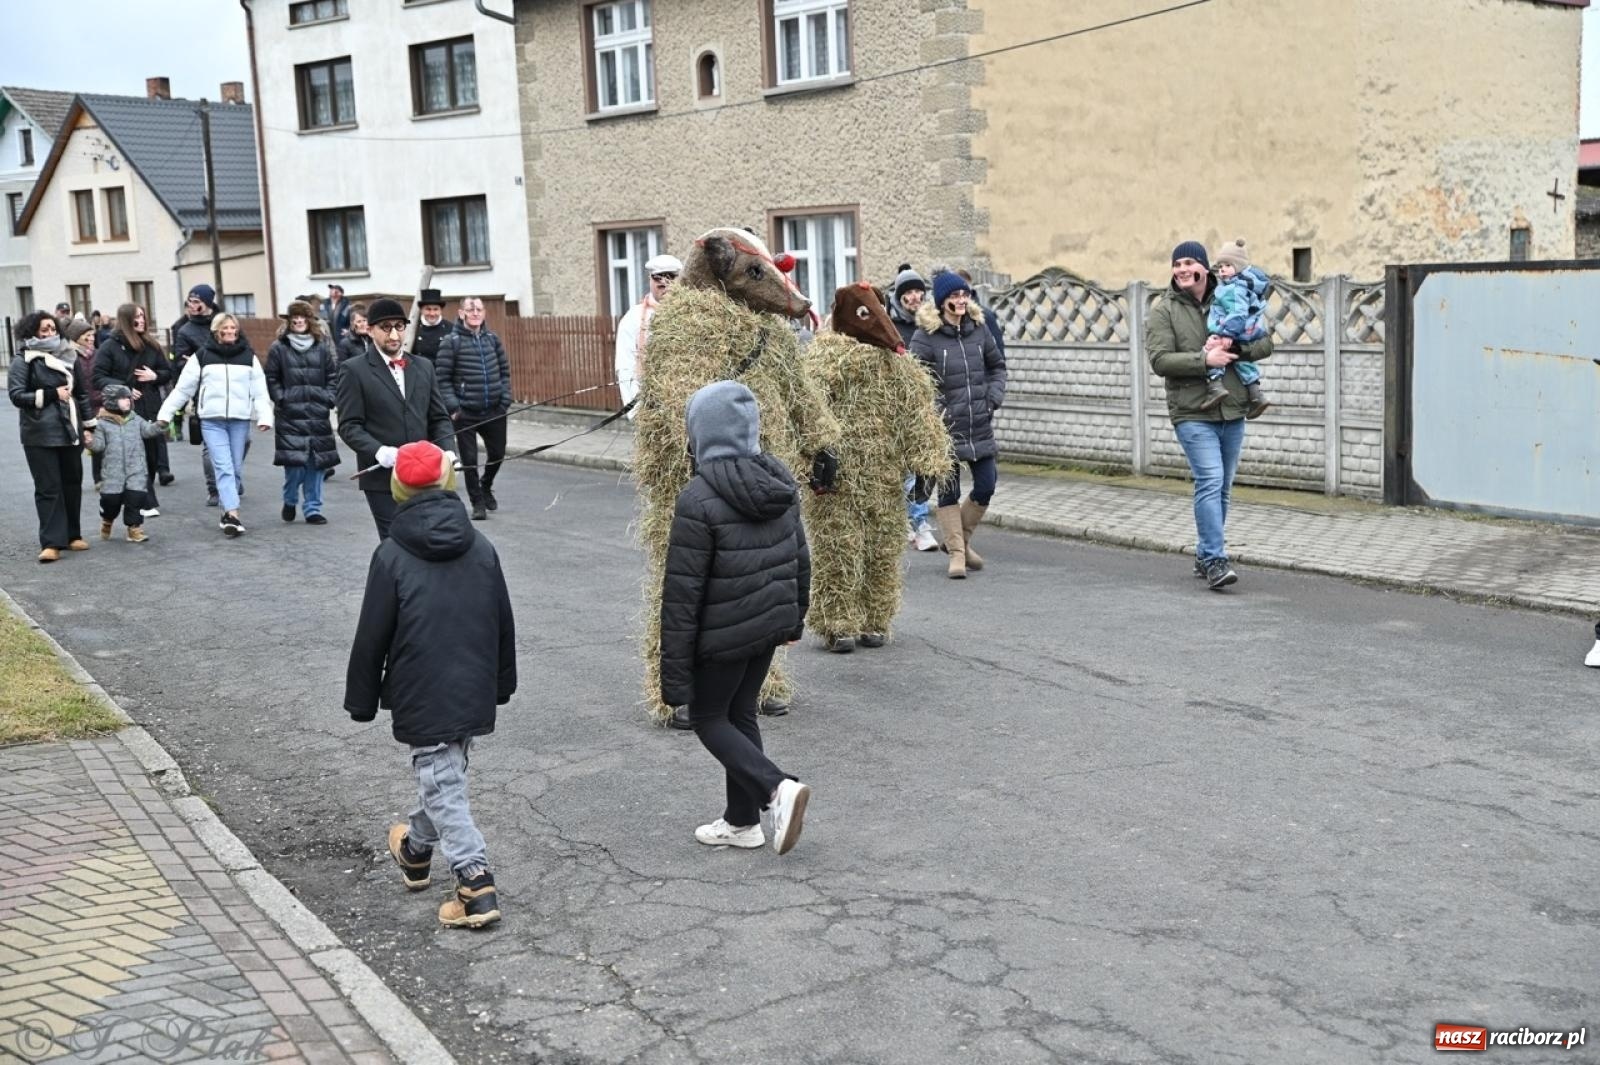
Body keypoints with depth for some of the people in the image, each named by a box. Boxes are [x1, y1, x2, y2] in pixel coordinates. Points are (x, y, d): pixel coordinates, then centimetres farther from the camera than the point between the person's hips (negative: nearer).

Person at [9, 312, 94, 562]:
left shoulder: (67, 356, 12)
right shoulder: (22, 361, -2)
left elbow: (82, 393, 16)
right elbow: (16, 395, -9)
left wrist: (89, 426, 12)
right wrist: (51, 394, -15)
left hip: (70, 432, 5)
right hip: (41, 435, -5)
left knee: (72, 484, 9)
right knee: (48, 488, -7)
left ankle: (71, 535, 20)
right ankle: (51, 542, -8)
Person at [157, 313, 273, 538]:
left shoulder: (248, 356, 9)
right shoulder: (202, 356, 5)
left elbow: (260, 391, 6)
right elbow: (182, 388, 6)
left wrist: (264, 416, -7)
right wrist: (164, 414, 1)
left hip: (240, 420, 2)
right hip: (212, 420, -2)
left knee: (235, 468, 7)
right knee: (224, 467, -13)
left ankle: (227, 515, 18)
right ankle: (233, 515, -21)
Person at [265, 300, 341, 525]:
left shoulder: (322, 347, 9)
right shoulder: (278, 348, 1)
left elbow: (333, 375, 12)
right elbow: (272, 379, 4)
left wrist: (328, 398, 1)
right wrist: (282, 399, -6)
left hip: (318, 415, 3)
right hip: (290, 416, -3)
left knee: (316, 463, 2)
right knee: (294, 463, -8)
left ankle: (313, 510, 11)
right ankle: (290, 501, 17)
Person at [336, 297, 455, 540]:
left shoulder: (423, 366, 14)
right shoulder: (355, 370, 0)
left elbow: (439, 417, 13)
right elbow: (349, 426, -6)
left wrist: (447, 449, -6)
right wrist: (378, 451, -23)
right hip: (383, 477, -4)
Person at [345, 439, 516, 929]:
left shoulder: (392, 557, -11)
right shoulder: (481, 549, 2)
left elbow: (372, 636, -8)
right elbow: (503, 625, 9)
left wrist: (362, 699, 3)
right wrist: (501, 684, 21)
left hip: (422, 699, -5)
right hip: (474, 694, 5)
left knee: (441, 785, -1)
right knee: (445, 776, 22)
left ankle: (477, 885, -11)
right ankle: (417, 849, 44)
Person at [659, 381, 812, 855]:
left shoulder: (699, 500, -23)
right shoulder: (780, 482, 0)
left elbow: (682, 593, -20)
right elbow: (800, 557, 10)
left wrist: (674, 670, -13)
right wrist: (795, 617, 24)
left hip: (723, 636, -7)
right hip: (770, 625, 7)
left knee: (708, 719, 12)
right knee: (740, 713, 20)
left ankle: (777, 787, -6)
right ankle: (742, 820, 27)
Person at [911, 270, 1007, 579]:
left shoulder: (979, 329, 6)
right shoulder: (925, 336, -9)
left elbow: (997, 366, 18)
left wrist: (994, 396, 4)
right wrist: (935, 412, -15)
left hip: (980, 425, 5)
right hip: (946, 426, -5)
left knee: (986, 485, 5)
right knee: (949, 491, 3)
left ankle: (961, 538, 28)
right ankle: (956, 553, 14)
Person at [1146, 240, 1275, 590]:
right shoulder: (1163, 310, -1)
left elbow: (1265, 343, 6)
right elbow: (1160, 360, -11)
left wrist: (1233, 346, -13)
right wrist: (1204, 359, -19)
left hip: (1232, 412, 5)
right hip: (1193, 414, -5)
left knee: (1222, 487, 11)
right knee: (1210, 482, -16)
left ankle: (1205, 556, 24)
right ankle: (1215, 561, -16)